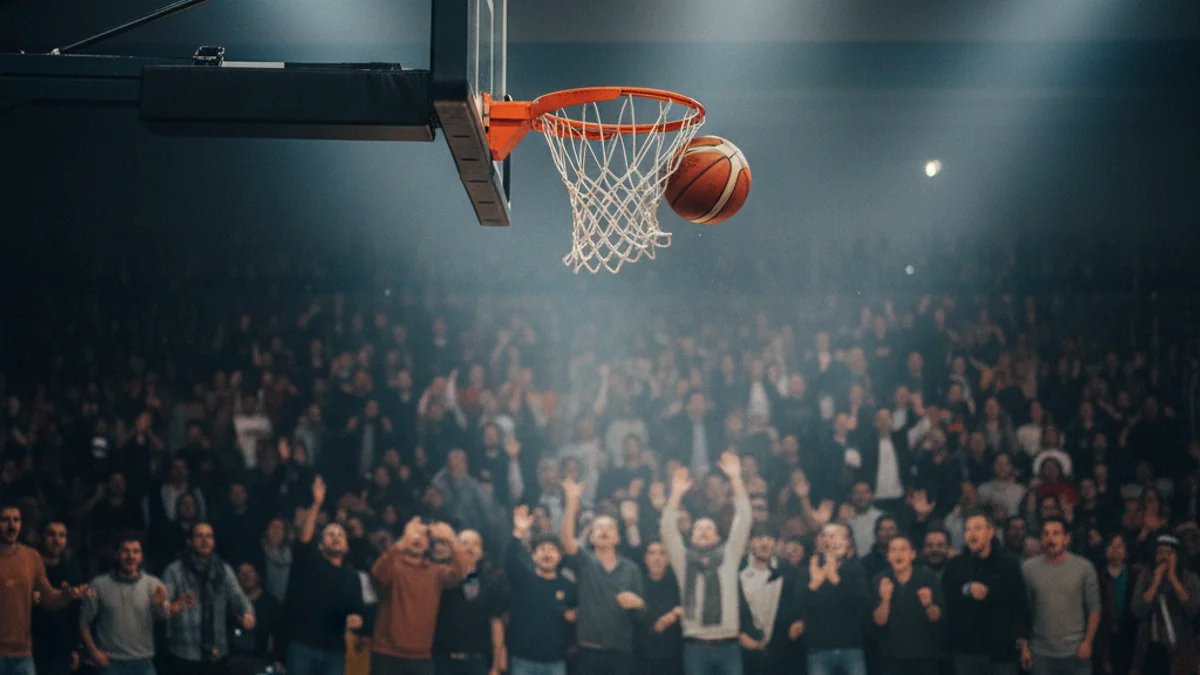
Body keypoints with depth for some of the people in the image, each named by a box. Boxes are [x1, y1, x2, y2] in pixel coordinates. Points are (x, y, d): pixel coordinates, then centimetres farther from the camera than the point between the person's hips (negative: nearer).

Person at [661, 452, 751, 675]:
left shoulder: (729, 555, 11)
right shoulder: (684, 559, 10)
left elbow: (743, 520, 2)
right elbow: (667, 529, -2)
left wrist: (736, 479, -6)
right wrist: (676, 494, -14)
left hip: (728, 645, 0)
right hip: (696, 646, 0)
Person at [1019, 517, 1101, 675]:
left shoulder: (1084, 568, 0)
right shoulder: (1028, 568, 1)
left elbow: (1094, 609, 1)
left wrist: (1087, 642, -7)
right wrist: (1024, 647, -1)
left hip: (1075, 652, -1)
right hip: (1041, 654, 1)